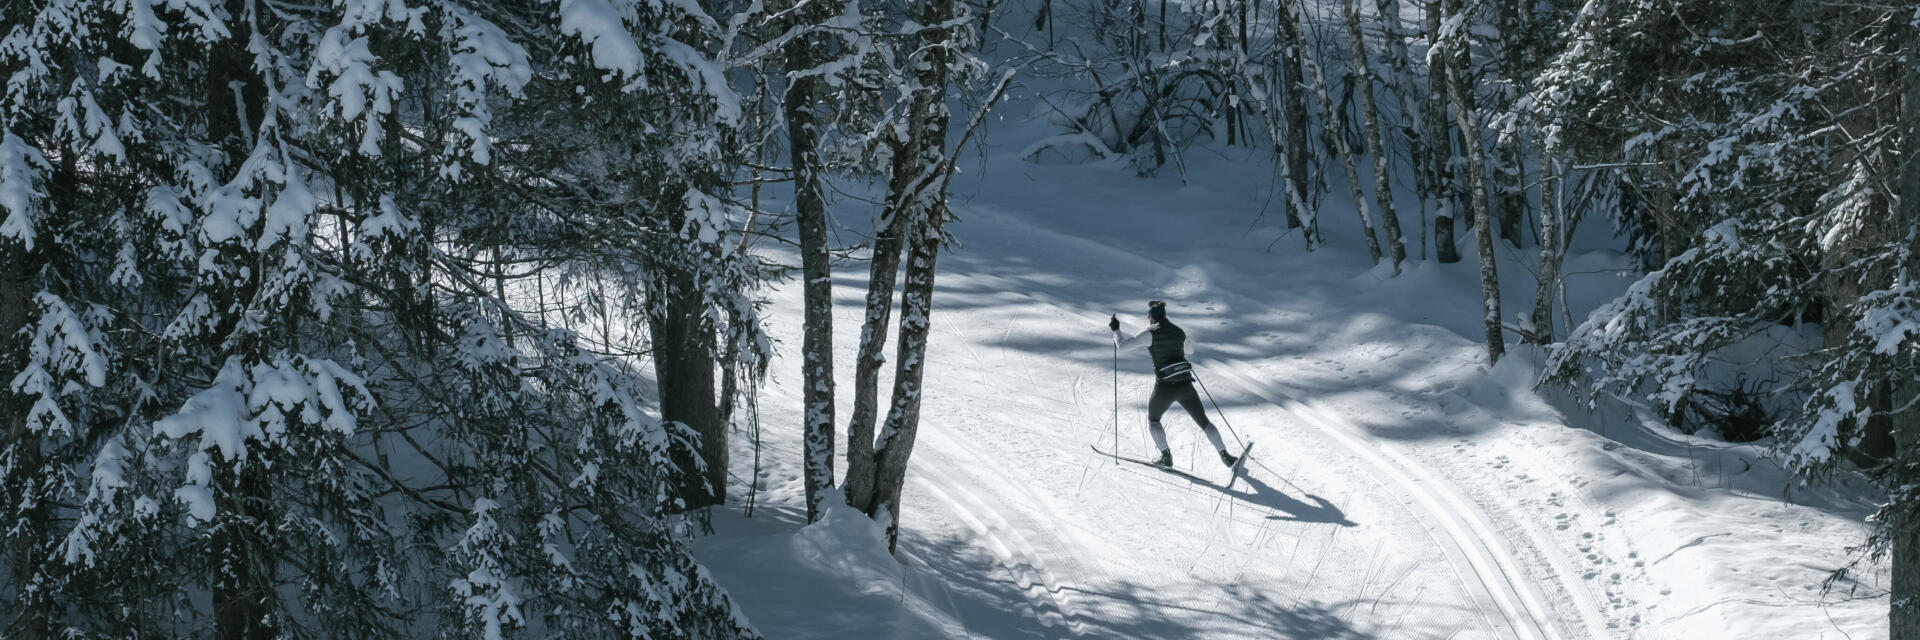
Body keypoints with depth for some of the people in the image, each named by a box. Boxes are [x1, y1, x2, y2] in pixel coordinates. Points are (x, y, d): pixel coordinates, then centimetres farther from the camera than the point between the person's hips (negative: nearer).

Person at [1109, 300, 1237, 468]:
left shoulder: (1150, 334, -7)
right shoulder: (1179, 331, 9)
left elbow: (1124, 344, -9)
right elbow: (1190, 350, 29)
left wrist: (1115, 329, 8)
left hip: (1165, 388, -4)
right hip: (1186, 385, 4)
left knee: (1153, 420, 24)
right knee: (1203, 421, 19)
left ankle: (1166, 456, 15)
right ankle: (1225, 456, 15)